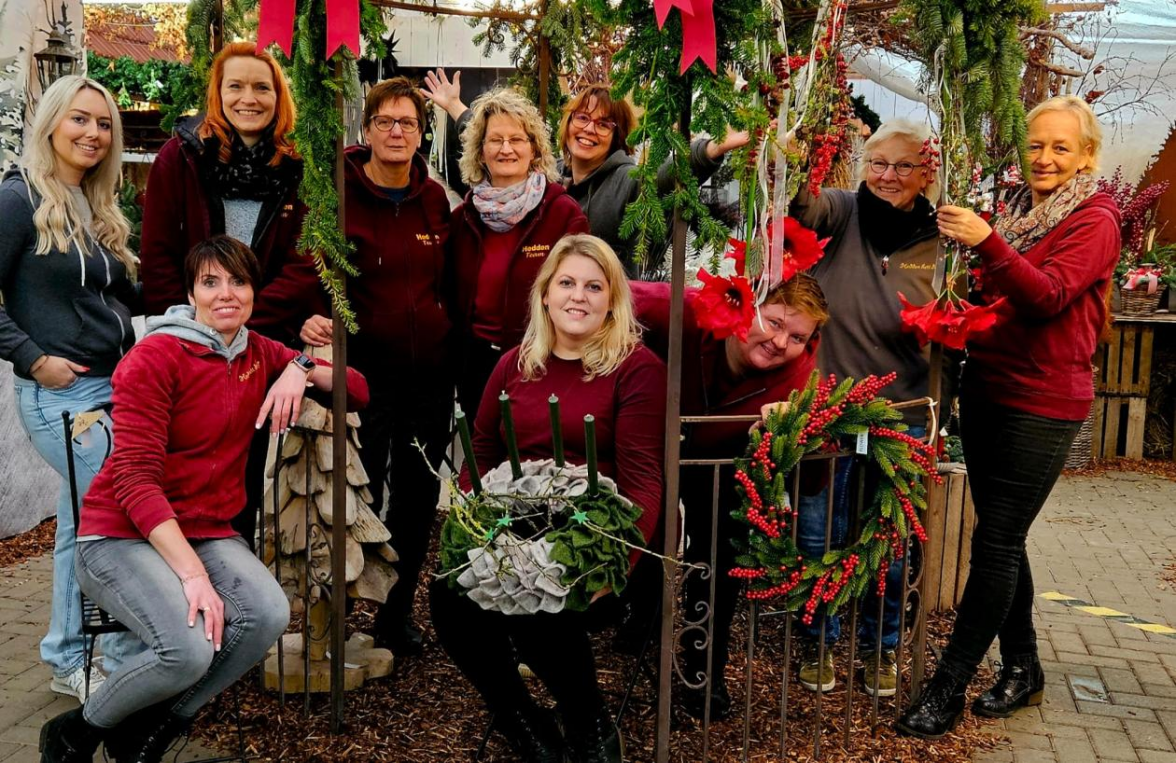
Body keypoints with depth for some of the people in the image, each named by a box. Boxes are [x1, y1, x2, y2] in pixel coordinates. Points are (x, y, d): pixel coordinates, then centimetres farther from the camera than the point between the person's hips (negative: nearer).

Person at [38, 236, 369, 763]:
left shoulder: (258, 354, 8)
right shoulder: (154, 358, -10)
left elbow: (357, 392, 11)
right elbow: (134, 478, -17)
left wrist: (301, 367, -10)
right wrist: (192, 572, -25)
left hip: (206, 532, 5)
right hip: (121, 536, -5)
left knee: (269, 614, -26)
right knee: (190, 649, -31)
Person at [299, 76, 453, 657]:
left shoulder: (434, 199, 9)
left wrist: (451, 339, 11)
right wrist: (312, 319, -28)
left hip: (430, 370, 5)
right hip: (364, 369, -5)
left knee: (418, 498, 13)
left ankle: (397, 613, 30)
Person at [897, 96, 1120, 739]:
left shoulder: (1094, 221, -7)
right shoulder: (1021, 210, 14)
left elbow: (1048, 295, -22)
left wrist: (988, 243, -34)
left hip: (1041, 403, -7)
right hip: (986, 389, 7)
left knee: (995, 542, -5)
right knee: (1002, 539, 12)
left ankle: (949, 686, 2)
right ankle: (1022, 667, 26)